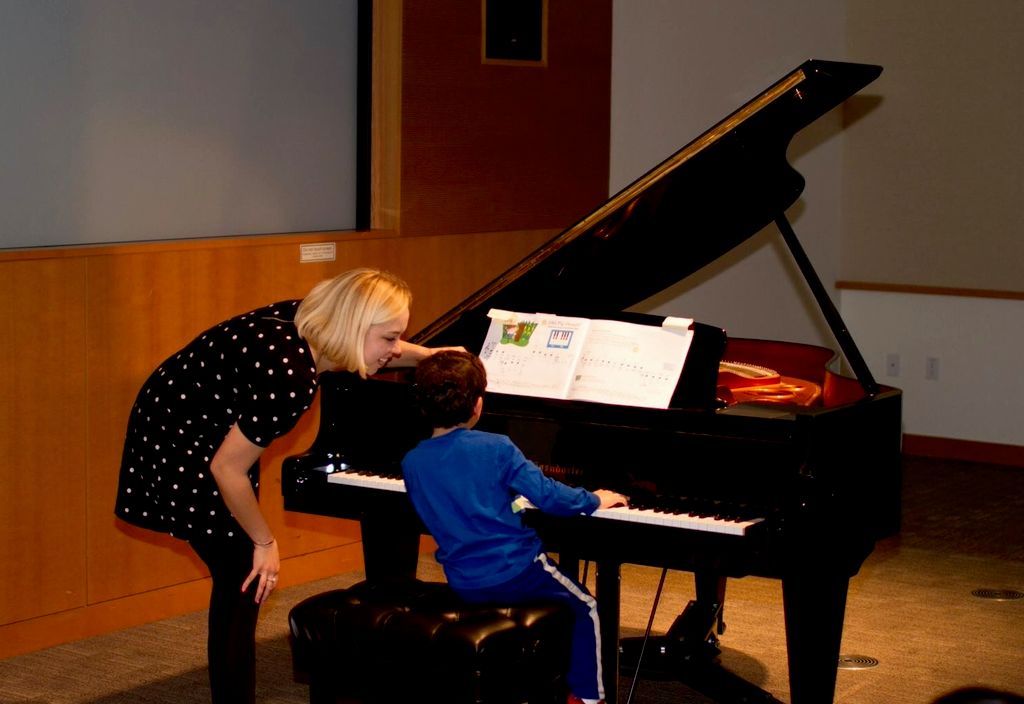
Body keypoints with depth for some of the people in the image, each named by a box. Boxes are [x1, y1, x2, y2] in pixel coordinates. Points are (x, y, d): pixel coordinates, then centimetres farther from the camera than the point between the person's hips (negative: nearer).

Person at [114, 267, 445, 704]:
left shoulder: (307, 319, -10)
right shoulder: (290, 380, -34)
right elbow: (227, 469, -28)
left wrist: (428, 356, 18)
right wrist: (264, 542, -16)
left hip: (203, 429, 9)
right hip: (181, 448, -9)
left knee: (239, 579, 13)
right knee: (243, 583, -5)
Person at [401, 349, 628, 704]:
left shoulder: (411, 463, -4)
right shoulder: (496, 449, -17)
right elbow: (547, 495, -18)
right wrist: (594, 500, 0)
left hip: (463, 582, 5)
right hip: (514, 572, -5)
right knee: (586, 608, 16)